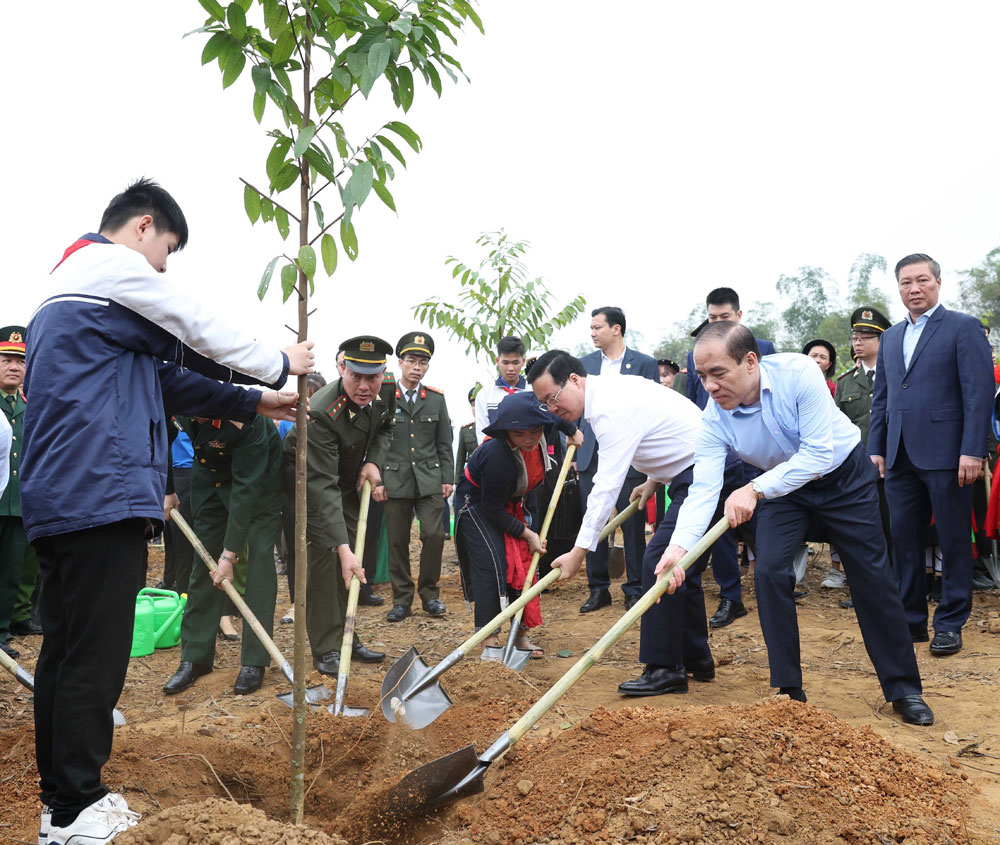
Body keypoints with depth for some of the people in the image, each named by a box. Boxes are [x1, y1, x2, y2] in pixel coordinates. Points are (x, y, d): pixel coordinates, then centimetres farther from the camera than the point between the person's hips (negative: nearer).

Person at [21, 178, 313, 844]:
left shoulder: (68, 284, 27)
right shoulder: (114, 266, -5)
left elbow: (166, 377, 25)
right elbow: (201, 334, -3)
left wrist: (253, 403, 22)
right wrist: (280, 364, 12)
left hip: (57, 501, 10)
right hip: (102, 495, -10)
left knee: (65, 651, 15)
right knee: (96, 657, -2)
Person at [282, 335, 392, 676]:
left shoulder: (387, 389, -19)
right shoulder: (320, 413, -39)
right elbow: (323, 486, -42)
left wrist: (374, 462, -15)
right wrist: (343, 548, -47)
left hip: (349, 479, 7)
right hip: (310, 481, -6)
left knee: (352, 553, 7)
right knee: (326, 554, -15)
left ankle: (346, 637, 19)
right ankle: (326, 648, -4)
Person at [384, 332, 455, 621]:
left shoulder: (436, 398, 8)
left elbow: (444, 443, 10)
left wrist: (447, 478, 5)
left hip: (429, 479, 1)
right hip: (396, 480, -1)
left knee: (434, 535, -7)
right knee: (397, 541, 4)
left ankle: (429, 592, 11)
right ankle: (402, 598, 16)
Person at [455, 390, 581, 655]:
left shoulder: (540, 433, -20)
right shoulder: (499, 457, -39)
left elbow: (555, 416, 8)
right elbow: (492, 510, -27)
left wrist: (571, 430, 22)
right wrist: (527, 534, -20)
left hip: (508, 503, 8)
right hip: (478, 506, -8)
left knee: (524, 562, 6)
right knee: (492, 565, -17)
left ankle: (520, 635, 16)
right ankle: (489, 639, -8)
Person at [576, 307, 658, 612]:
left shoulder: (644, 364, 0)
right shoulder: (585, 364, 10)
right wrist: (573, 450, 5)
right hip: (592, 457, 3)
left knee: (633, 525, 3)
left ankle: (634, 590, 15)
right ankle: (598, 589, 19)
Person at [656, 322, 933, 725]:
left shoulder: (797, 372, -33)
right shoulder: (714, 418, -23)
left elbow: (818, 453, -34)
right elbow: (704, 488, -29)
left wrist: (755, 489, -41)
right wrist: (679, 546, -44)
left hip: (843, 474, -2)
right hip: (782, 486, 3)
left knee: (873, 578, 2)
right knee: (769, 571, -13)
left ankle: (902, 687, 19)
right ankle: (787, 689, 1)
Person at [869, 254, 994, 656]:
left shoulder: (963, 327, -1)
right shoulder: (890, 338, 17)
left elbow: (979, 392, -8)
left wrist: (972, 451, -15)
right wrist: (875, 448, 10)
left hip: (945, 454, -5)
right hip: (900, 457, 6)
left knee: (953, 542, 3)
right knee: (903, 540, 8)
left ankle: (950, 624, 14)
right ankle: (910, 620, 19)